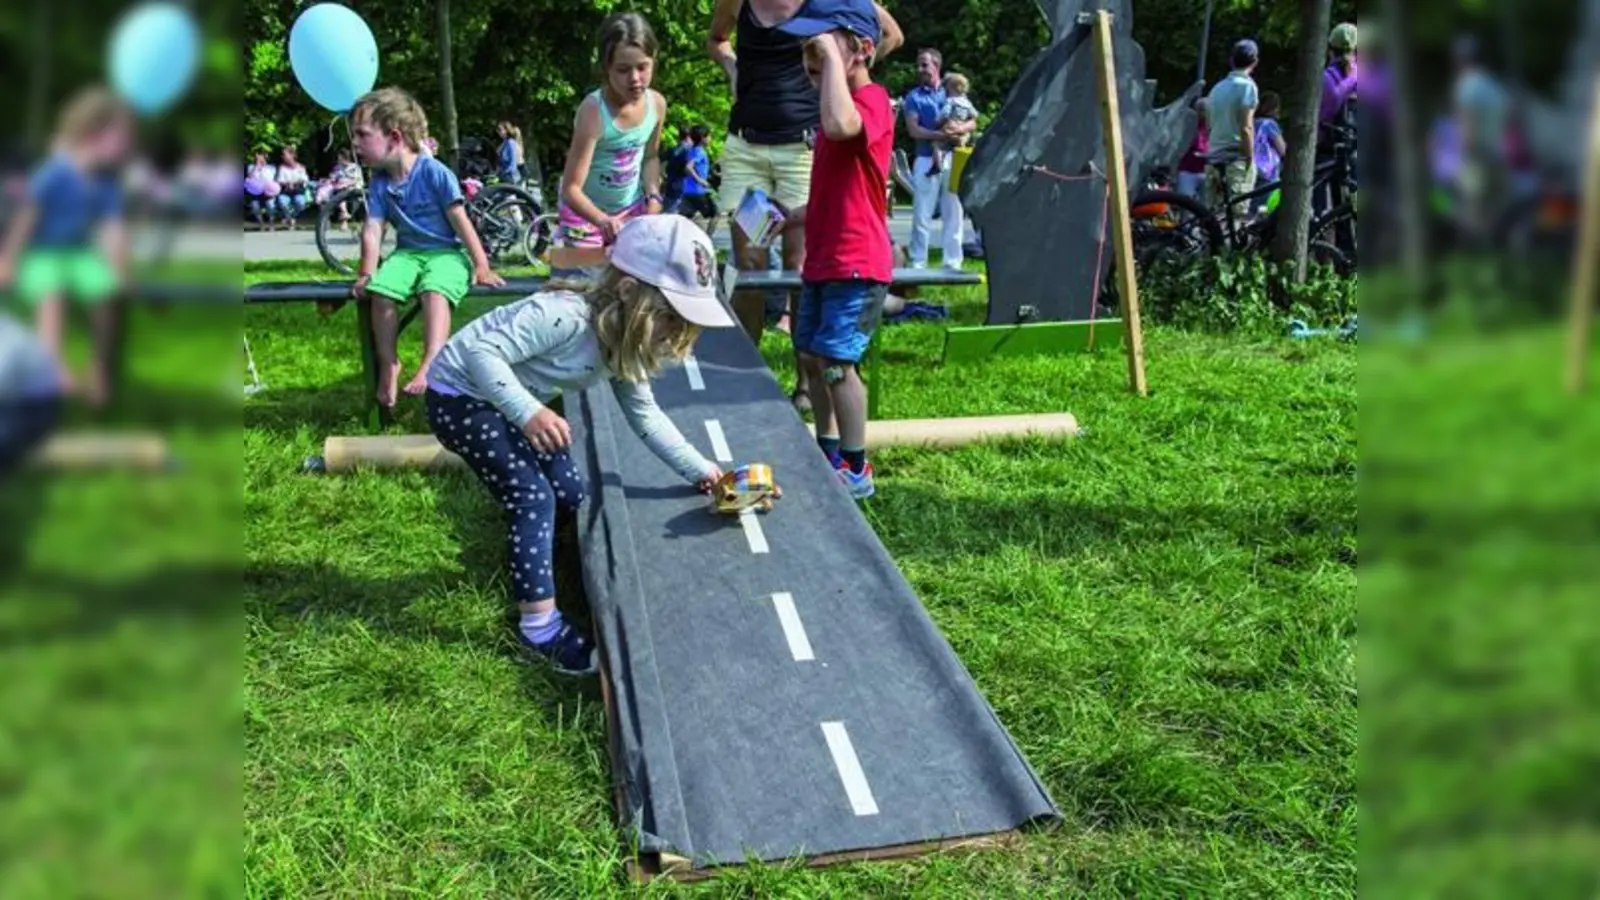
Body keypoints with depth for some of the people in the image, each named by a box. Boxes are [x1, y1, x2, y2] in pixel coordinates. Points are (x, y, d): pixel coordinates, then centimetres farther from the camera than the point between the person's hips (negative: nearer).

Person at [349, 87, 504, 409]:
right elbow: (373, 229, 1)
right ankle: (388, 364, -10)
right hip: (407, 251, 5)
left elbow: (460, 220, -11)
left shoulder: (434, 172, -12)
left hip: (446, 252, -4)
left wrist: (481, 266, -12)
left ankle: (430, 366, -38)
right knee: (380, 292, -24)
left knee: (434, 292, -36)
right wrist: (367, 273, -9)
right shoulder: (379, 182, 3)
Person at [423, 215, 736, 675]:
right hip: (461, 396, -9)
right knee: (531, 497, -16)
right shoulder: (563, 316, -33)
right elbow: (481, 351, -37)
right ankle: (540, 626, -10)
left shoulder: (623, 345, -4)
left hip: (505, 401, 9)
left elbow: (644, 414, 7)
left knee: (571, 496, 10)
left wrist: (697, 468, 4)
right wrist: (530, 413, -46)